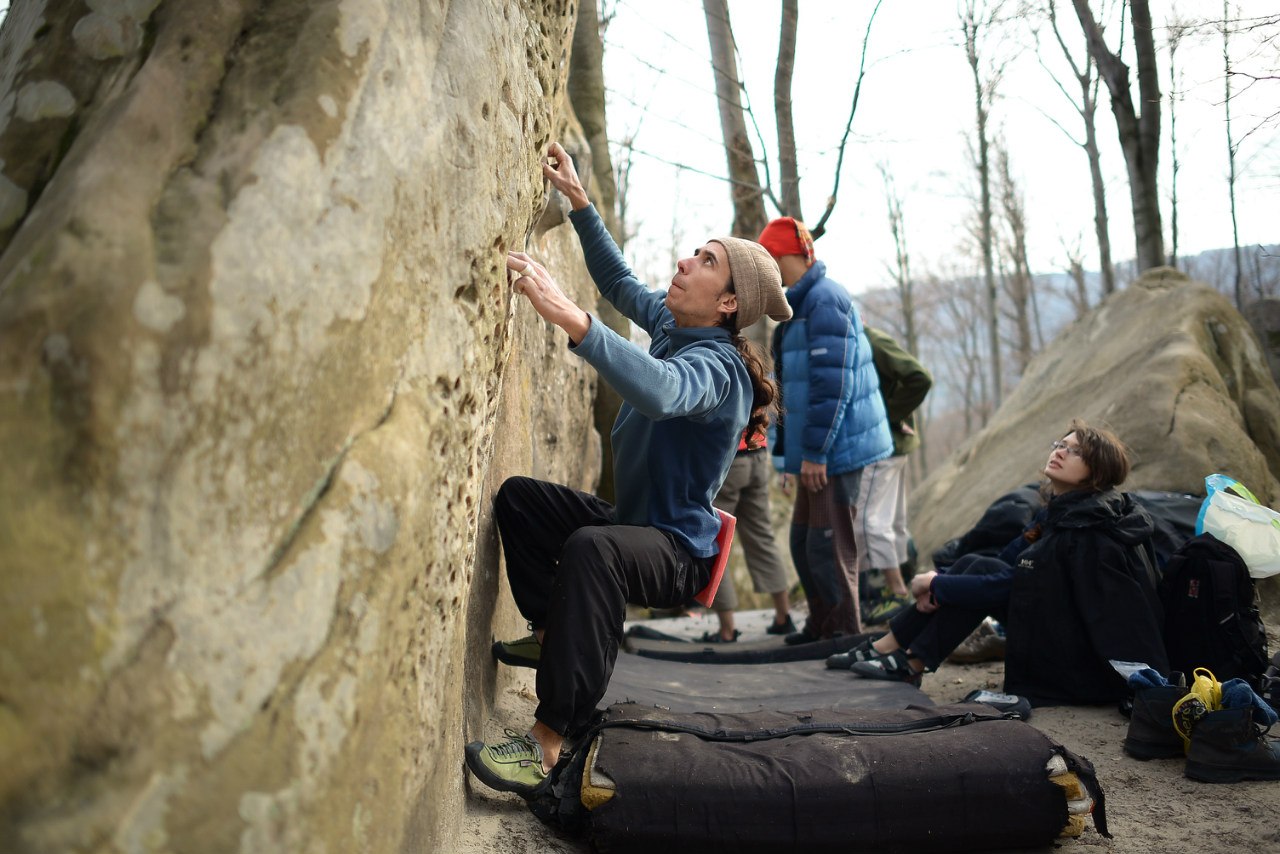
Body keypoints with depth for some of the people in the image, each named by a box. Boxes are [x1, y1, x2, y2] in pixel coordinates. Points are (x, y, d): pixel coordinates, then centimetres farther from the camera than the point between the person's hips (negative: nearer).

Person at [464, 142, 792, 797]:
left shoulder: (717, 366, -25)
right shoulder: (671, 322, 3)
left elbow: (660, 390, -48)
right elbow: (618, 282, 19)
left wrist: (572, 318, -58)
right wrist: (578, 200, 12)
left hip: (679, 551, -10)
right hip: (631, 520, 10)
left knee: (590, 548, -40)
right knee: (518, 496, 9)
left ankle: (548, 745, -36)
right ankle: (551, 634, 8)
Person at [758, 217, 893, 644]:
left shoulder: (824, 300, -16)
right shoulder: (800, 304, 16)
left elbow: (833, 383, -23)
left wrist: (815, 451, -22)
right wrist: (792, 449, 22)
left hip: (836, 449, -10)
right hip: (816, 450, 10)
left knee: (828, 545, -3)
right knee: (803, 541, 17)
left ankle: (847, 634, 9)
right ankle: (821, 625, 30)